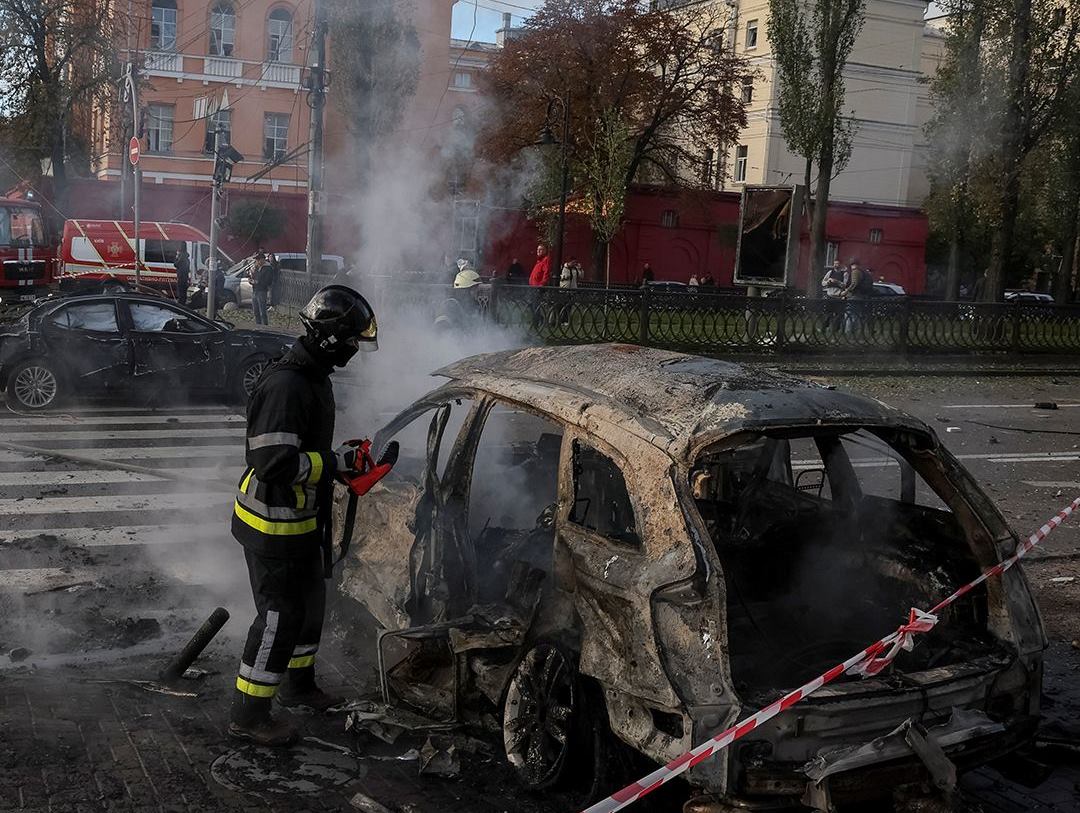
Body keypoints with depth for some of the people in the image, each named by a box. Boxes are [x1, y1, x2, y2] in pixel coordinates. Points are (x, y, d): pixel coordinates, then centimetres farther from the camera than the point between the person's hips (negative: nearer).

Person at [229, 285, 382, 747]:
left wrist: (340, 460, 5)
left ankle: (298, 684, 42)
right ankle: (248, 716, 9)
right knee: (279, 617, -2)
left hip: (303, 521, 10)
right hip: (272, 524, -10)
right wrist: (334, 462, -24)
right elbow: (274, 462, -31)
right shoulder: (285, 385, -26)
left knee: (309, 605, 23)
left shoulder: (314, 377, 9)